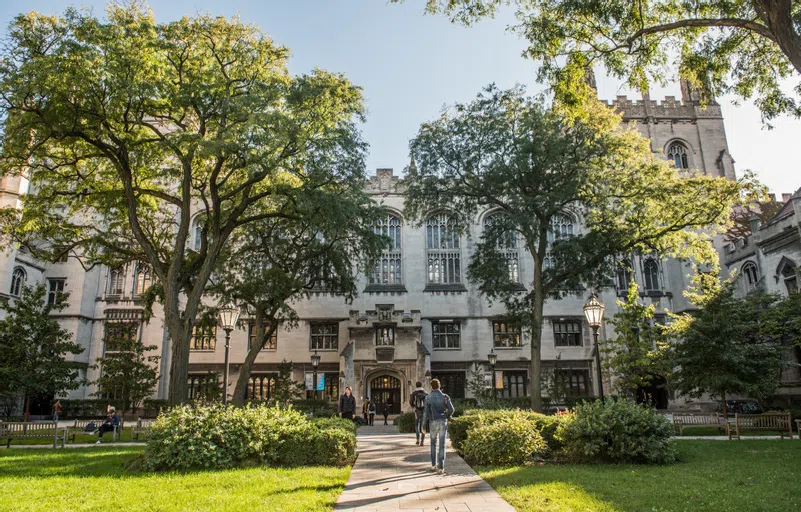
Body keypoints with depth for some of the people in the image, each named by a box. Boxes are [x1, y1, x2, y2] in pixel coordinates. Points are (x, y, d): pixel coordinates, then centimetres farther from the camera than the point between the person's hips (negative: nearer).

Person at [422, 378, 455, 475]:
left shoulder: (428, 397, -3)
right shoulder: (445, 396, 1)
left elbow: (426, 412, -5)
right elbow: (451, 409, -1)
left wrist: (424, 426, -2)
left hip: (433, 423, 0)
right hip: (443, 422, 0)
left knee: (433, 443, 18)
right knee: (442, 445, 2)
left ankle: (433, 465, 18)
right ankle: (441, 467, -2)